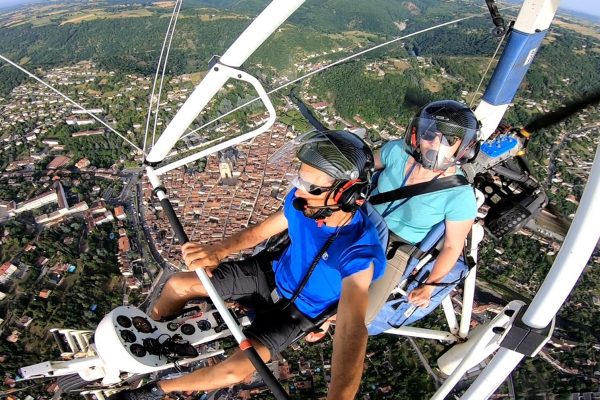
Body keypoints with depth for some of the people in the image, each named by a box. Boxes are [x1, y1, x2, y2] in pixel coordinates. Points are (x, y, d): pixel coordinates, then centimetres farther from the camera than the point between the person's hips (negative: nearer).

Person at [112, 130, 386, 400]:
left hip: (297, 309, -4)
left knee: (238, 369, -24)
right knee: (178, 285, 2)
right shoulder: (302, 200, -21)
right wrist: (218, 251, -23)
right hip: (273, 272, 5)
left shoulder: (360, 252, -36)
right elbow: (261, 230, -5)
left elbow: (353, 330, -44)